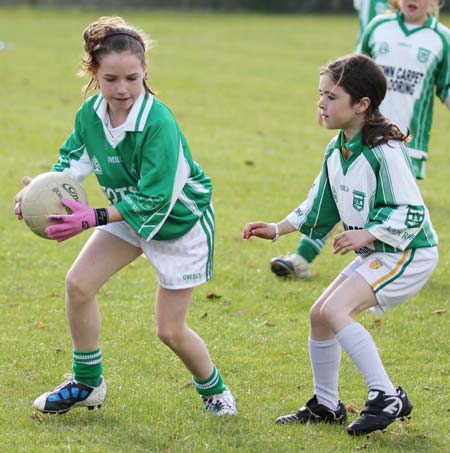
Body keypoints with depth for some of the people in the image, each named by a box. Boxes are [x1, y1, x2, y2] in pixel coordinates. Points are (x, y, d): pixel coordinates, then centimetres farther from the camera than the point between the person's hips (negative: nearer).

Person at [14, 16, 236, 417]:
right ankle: (88, 384, 15)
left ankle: (214, 391, 28)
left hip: (180, 221, -6)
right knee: (79, 283, -5)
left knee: (170, 330, -1)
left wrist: (94, 219, -38)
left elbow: (154, 201, -33)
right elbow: (75, 159, 2)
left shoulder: (158, 124, -35)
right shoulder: (90, 113, -15)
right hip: (128, 211, 6)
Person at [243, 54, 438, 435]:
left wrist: (367, 234, -28)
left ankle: (387, 398, -19)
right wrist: (277, 229, 7)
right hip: (375, 255, 10)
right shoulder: (336, 152, 6)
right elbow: (319, 209, 16)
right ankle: (326, 406, 25)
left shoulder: (385, 152, -22)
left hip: (408, 253, -9)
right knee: (319, 314, 9)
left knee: (335, 309, -22)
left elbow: (411, 213, -21)